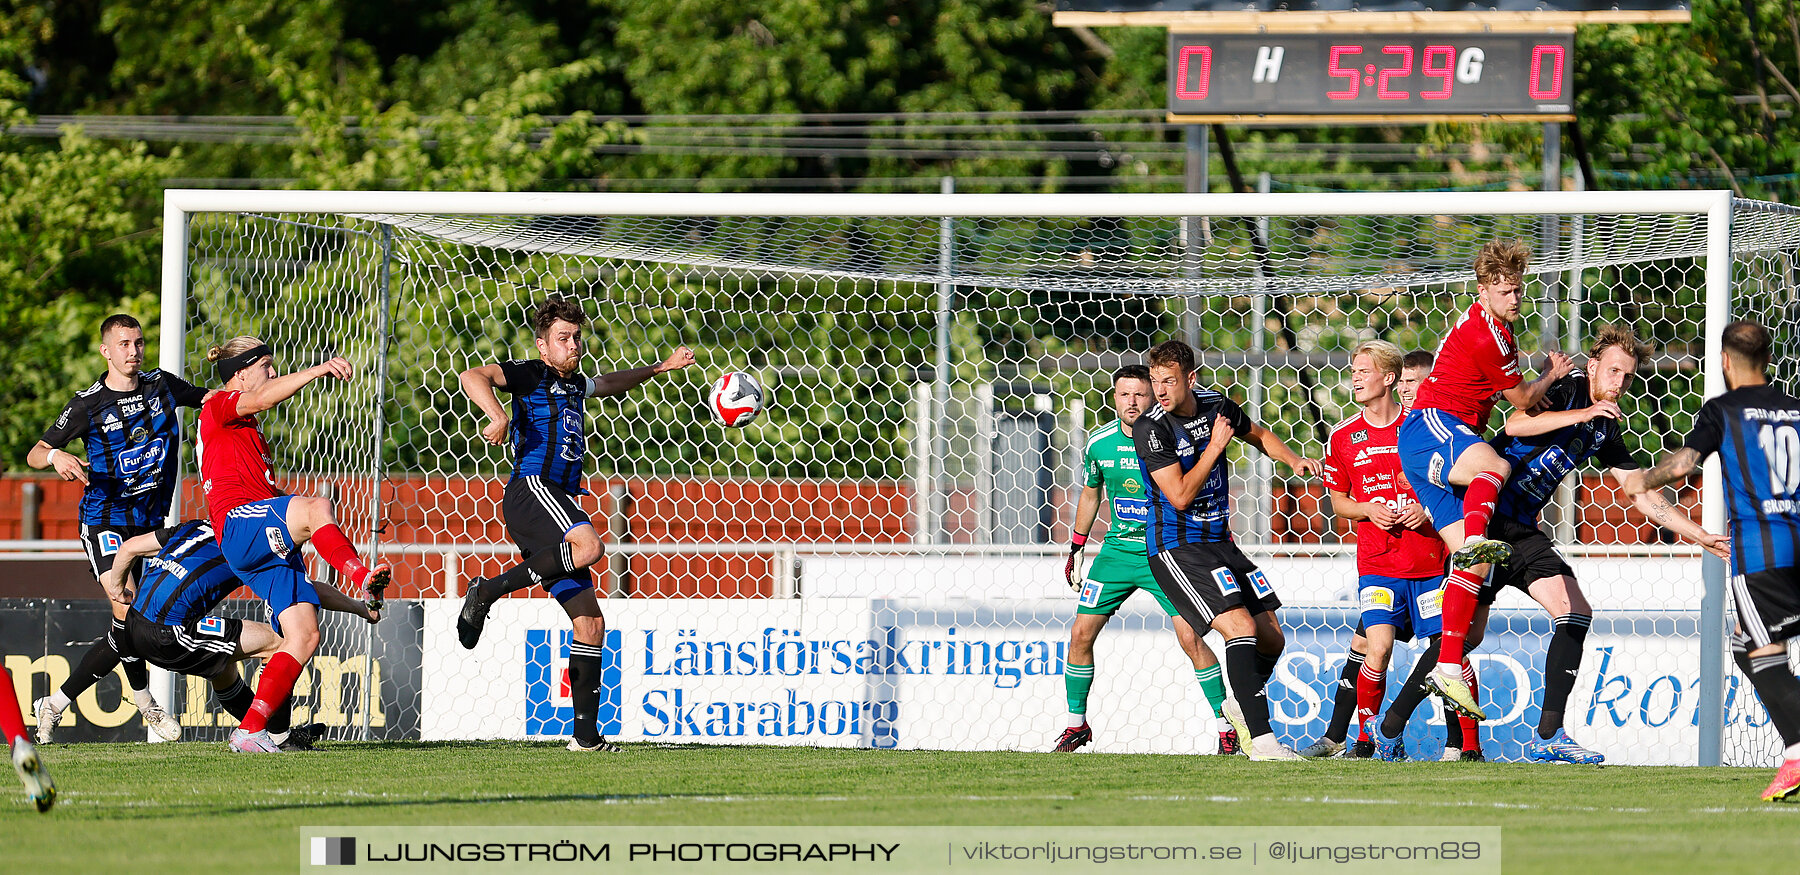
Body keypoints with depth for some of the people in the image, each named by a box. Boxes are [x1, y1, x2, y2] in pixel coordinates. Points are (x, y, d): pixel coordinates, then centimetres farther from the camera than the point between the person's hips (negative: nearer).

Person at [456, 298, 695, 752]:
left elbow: (611, 383, 51)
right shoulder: (532, 375, 3)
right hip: (531, 489, -9)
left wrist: (662, 367, 55)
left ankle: (586, 734, 1)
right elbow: (473, 377, -12)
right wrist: (497, 416, -30)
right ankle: (489, 590, -30)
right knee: (587, 545, -39)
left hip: (559, 502, 9)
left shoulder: (574, 384, 28)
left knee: (591, 621, 1)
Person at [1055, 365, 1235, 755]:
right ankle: (1076, 726, 17)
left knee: (1190, 638, -15)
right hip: (1118, 549, 4)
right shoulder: (1100, 444, -1)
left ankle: (1227, 727, -5)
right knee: (1081, 634, -1)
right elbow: (1090, 493, 16)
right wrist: (1076, 548, 18)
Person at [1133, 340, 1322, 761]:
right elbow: (1180, 496, -22)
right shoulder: (1151, 429, -17)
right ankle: (1262, 740, -28)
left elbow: (1258, 435, 23)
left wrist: (1293, 460, 6)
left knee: (1271, 639, 9)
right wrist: (1214, 447, -15)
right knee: (1241, 626, -24)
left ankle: (1240, 705, 38)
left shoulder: (1215, 406, 2)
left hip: (1219, 543, 7)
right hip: (1176, 547, -7)